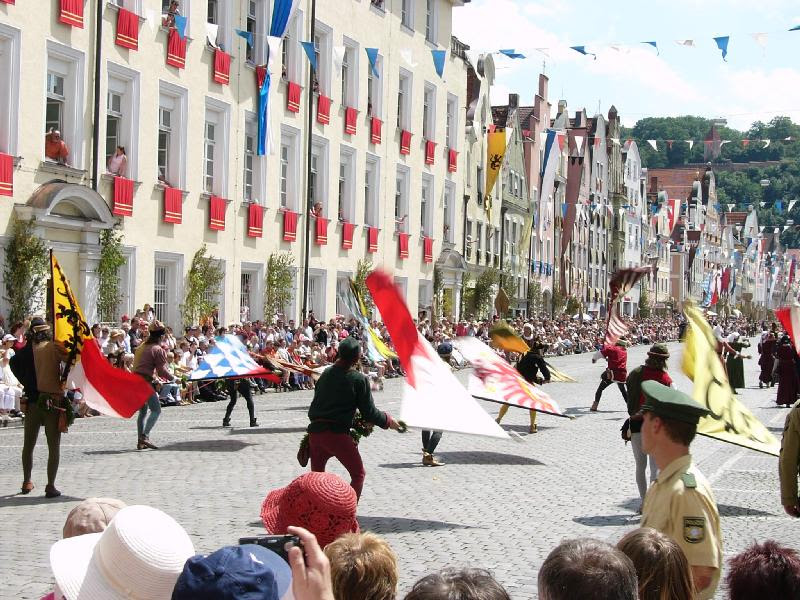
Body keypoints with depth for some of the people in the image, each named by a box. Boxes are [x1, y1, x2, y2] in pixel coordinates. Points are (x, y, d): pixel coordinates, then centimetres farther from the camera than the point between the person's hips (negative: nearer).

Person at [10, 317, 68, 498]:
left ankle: (26, 482, 26)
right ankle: (51, 486, -1)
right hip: (53, 401, -3)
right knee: (54, 447, 3)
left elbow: (14, 363, -2)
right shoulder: (53, 347, -7)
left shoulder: (27, 350, 3)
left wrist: (26, 383, 3)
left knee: (28, 445, 18)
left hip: (32, 401, 3)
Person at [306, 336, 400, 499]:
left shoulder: (326, 373, 9)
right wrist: (388, 421, 13)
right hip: (337, 433, -5)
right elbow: (369, 413, -4)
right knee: (358, 474, 10)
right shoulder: (359, 380, -6)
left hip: (315, 430, 6)